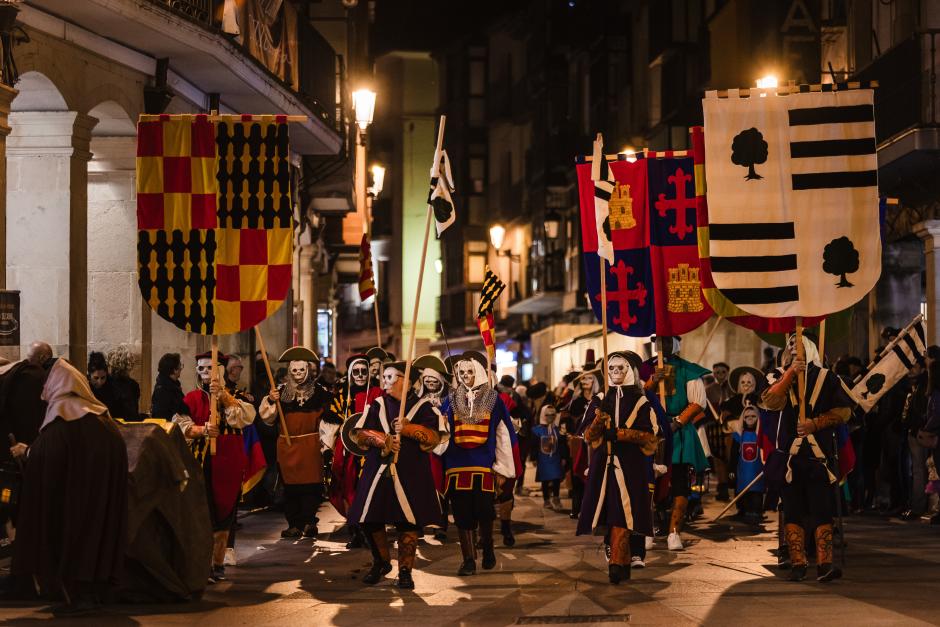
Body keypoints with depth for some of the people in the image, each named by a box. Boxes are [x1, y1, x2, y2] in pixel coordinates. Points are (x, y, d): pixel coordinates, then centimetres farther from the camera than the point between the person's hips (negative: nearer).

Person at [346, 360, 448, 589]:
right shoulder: (378, 405, 13)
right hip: (378, 471, 3)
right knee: (372, 519, 4)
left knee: (408, 522, -5)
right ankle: (381, 562, 26)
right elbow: (359, 432, 3)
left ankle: (405, 571, 4)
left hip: (410, 474, -3)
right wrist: (383, 440, -14)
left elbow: (435, 437, -7)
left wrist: (410, 429, -20)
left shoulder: (423, 406, 5)